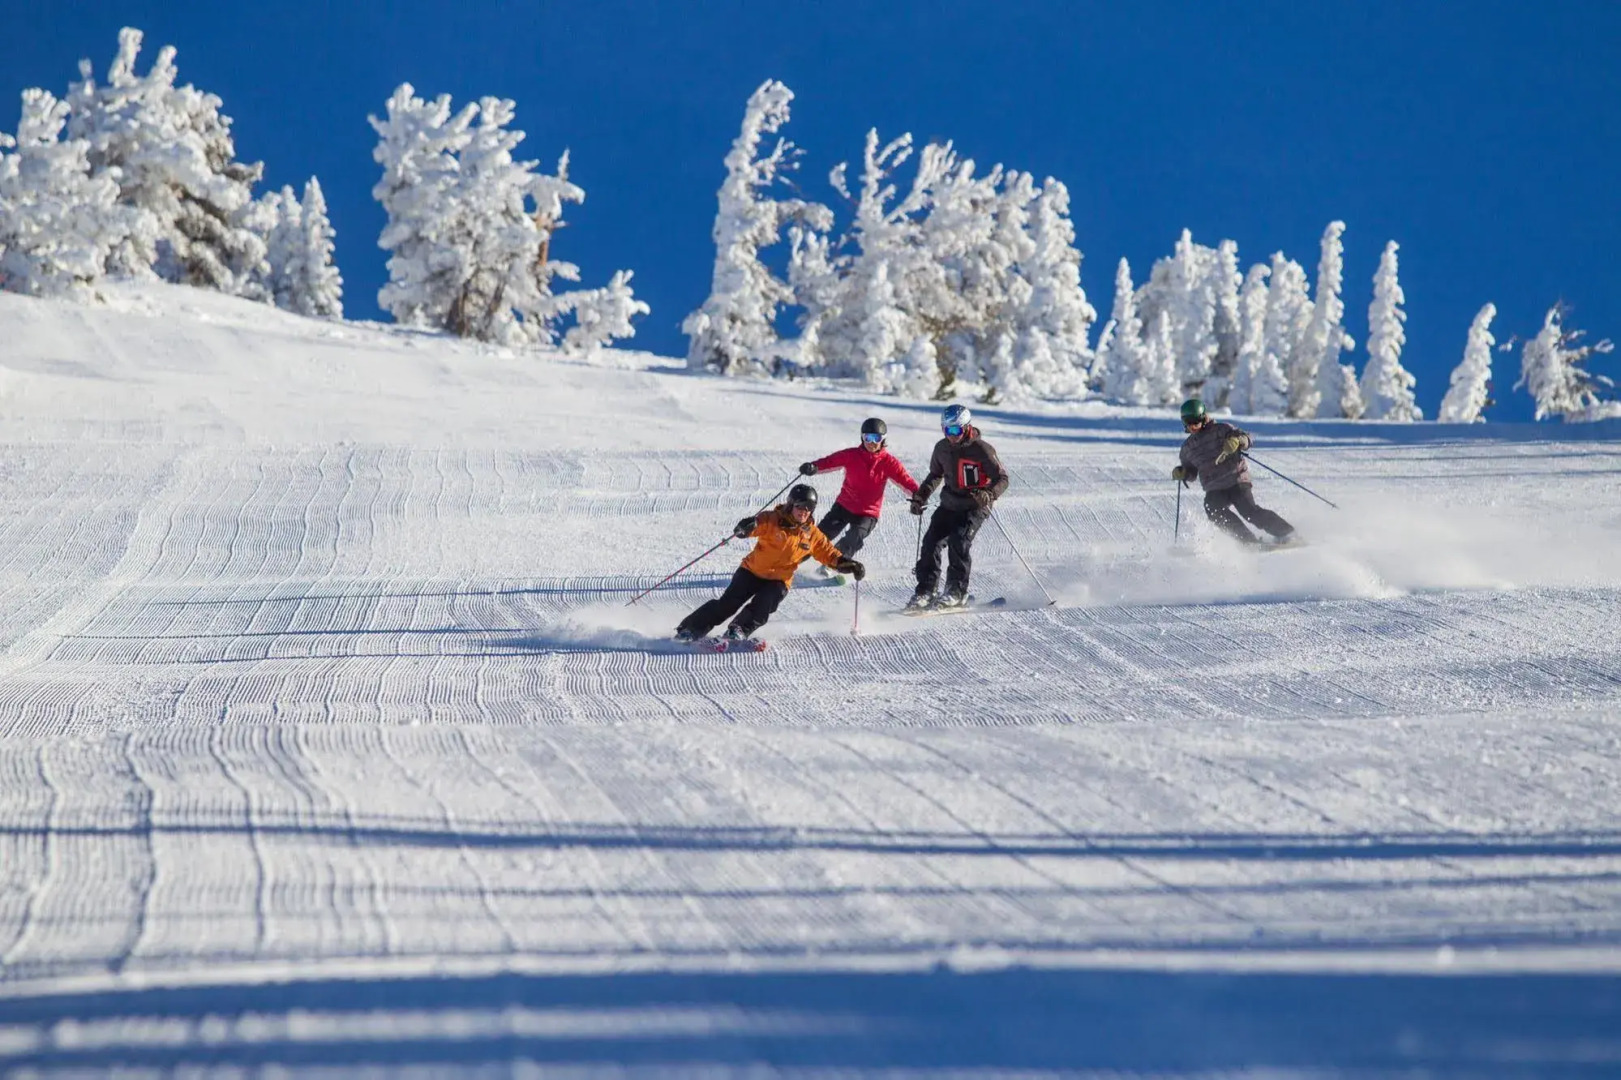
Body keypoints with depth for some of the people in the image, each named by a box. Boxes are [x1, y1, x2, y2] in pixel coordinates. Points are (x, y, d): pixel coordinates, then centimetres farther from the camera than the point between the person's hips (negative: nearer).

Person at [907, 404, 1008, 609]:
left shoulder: (981, 449, -14)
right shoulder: (942, 448, 4)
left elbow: (1002, 479, -12)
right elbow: (935, 475, 23)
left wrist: (989, 494, -32)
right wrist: (921, 496, 11)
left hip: (976, 506, -5)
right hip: (950, 505, 5)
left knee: (959, 540, -25)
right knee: (932, 540, -11)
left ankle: (957, 592, -18)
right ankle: (924, 592, -7)